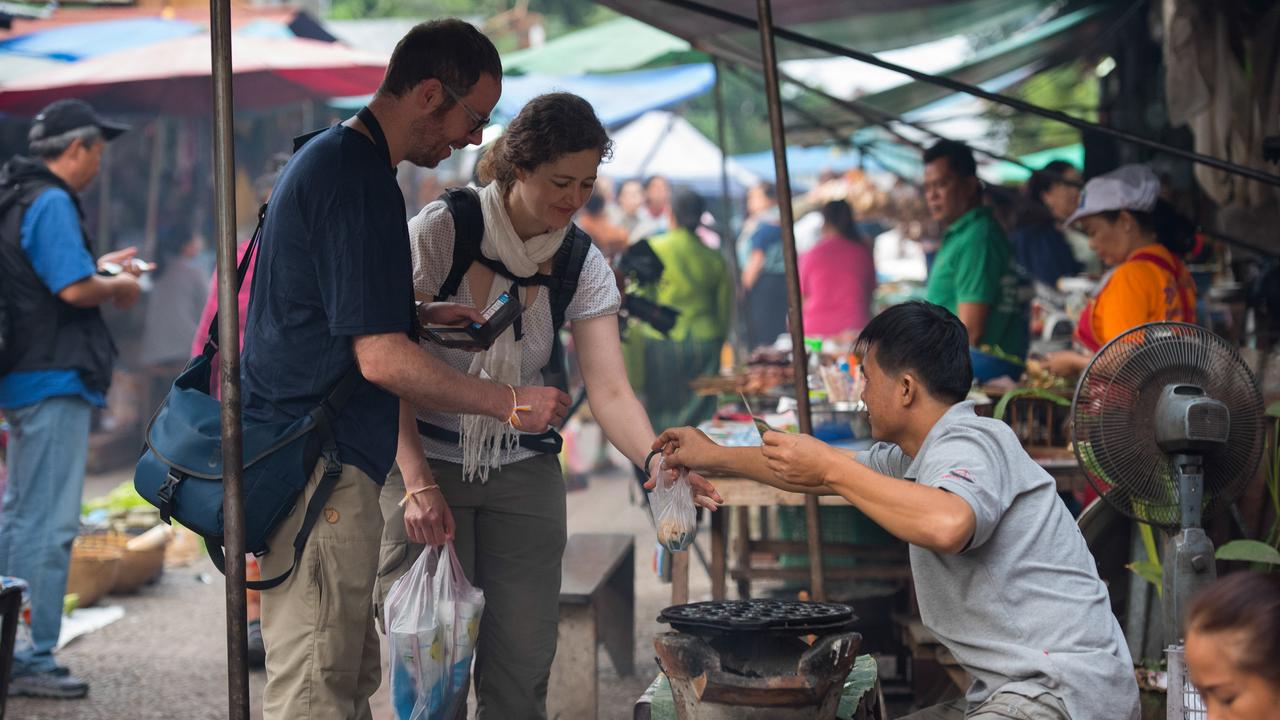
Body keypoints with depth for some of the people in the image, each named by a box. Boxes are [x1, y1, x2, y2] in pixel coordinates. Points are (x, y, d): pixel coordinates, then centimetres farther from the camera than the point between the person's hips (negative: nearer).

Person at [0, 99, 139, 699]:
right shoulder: (50, 203, -15)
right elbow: (75, 290, -22)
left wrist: (100, 268, 21)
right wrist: (118, 285, -4)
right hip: (55, 380, -11)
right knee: (48, 524, -7)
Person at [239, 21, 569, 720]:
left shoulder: (325, 156, 15)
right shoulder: (360, 182, -17)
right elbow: (382, 359, -20)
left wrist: (422, 315, 14)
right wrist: (511, 403, -11)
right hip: (319, 472, -11)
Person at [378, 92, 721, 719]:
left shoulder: (583, 267, -5)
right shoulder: (439, 232, -14)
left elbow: (610, 391, -14)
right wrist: (418, 483, -20)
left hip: (523, 472, 3)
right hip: (427, 460, -3)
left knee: (523, 666, 1)